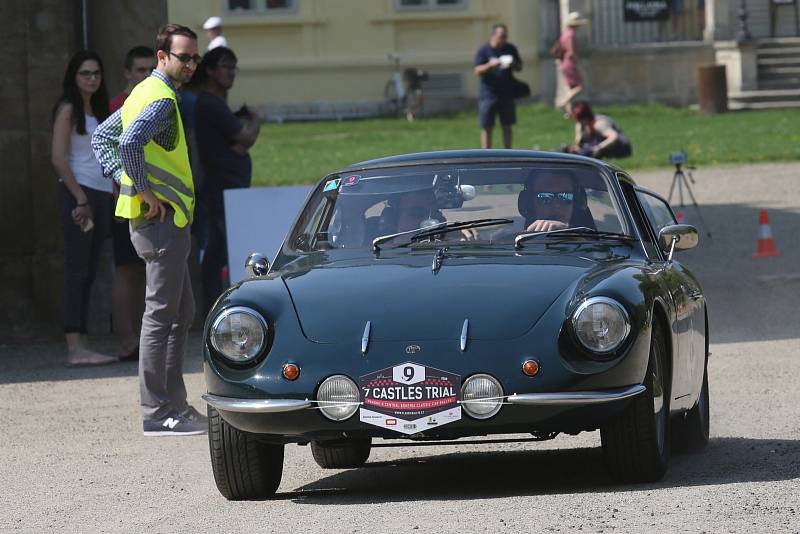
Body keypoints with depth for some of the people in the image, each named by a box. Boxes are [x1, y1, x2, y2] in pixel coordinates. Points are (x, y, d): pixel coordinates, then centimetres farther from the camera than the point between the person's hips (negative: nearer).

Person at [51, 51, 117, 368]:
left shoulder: (98, 110, 18)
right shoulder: (68, 109, -5)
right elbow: (58, 158, -13)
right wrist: (81, 199, -16)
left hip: (100, 195, 8)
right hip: (77, 193, -8)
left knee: (88, 273, 6)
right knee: (77, 270, -11)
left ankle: (81, 346, 7)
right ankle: (75, 349, -15)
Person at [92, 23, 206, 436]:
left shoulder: (144, 93, 16)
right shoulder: (162, 99, -16)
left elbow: (101, 137, 23)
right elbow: (129, 143, -32)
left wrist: (124, 181, 13)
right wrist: (145, 190, -22)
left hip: (156, 218, 11)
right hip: (162, 217, -11)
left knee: (181, 311, 16)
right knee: (162, 313, -8)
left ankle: (175, 405, 19)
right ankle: (156, 413, -6)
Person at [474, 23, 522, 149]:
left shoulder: (511, 49, 8)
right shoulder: (483, 51, -5)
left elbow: (519, 67, 13)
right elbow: (477, 71, -11)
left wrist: (513, 64, -10)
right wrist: (490, 65, -29)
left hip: (506, 95, 4)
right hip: (488, 95, -4)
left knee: (507, 126, 8)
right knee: (487, 127, -2)